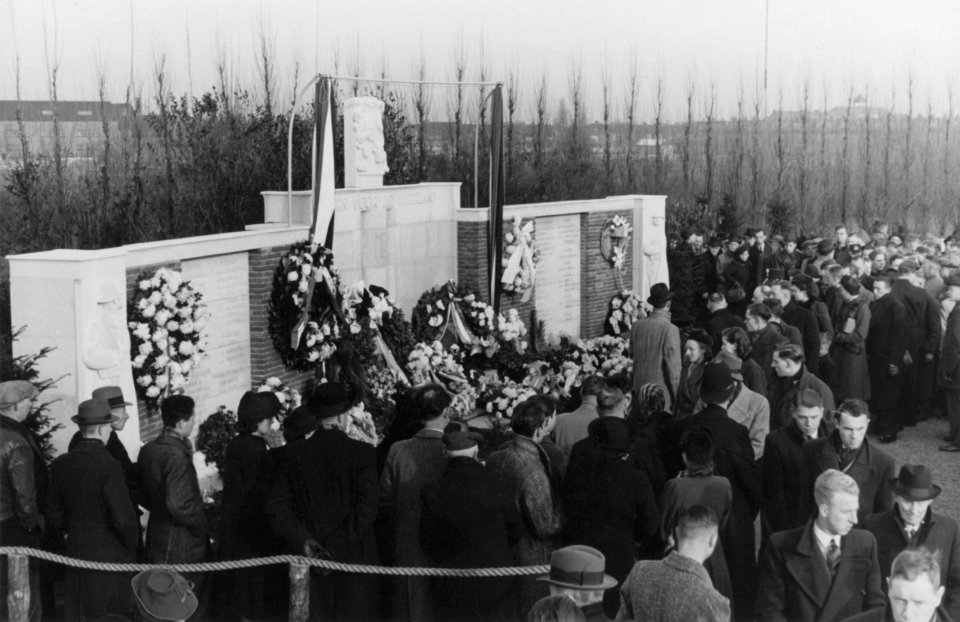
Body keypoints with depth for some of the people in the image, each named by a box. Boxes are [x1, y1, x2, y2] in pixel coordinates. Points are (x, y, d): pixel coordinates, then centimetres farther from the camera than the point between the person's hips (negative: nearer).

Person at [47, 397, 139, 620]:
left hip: (76, 550, 6)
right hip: (109, 554, -6)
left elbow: (54, 514, 7)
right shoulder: (109, 466, -20)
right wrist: (132, 544, -2)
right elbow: (123, 518, -19)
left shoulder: (61, 464, -1)